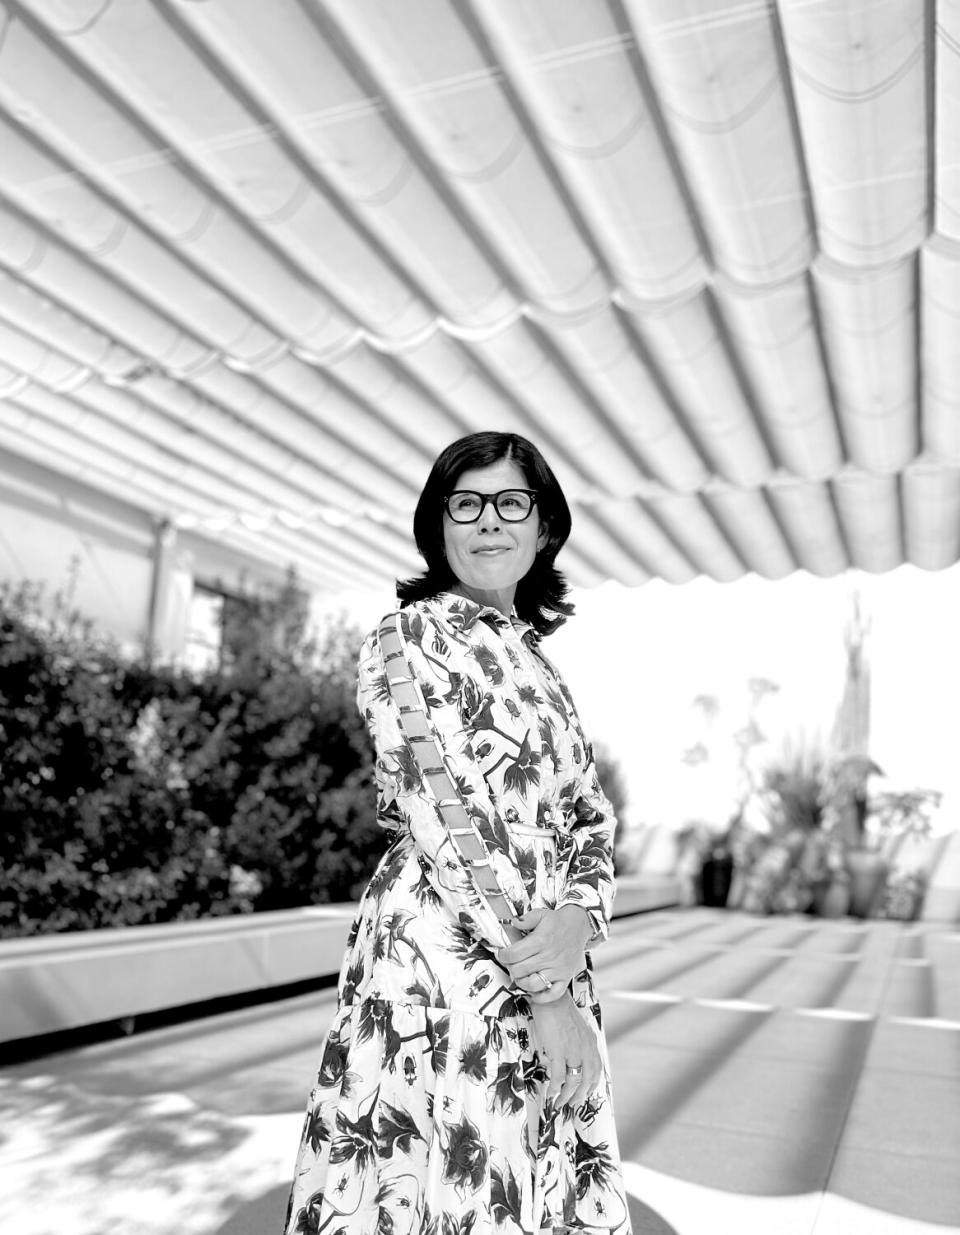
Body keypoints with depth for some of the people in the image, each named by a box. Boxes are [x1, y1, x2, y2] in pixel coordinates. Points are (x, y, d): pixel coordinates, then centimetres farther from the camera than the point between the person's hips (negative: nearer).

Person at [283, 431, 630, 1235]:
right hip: (448, 967, -7)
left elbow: (589, 811, 9)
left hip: (546, 964, 7)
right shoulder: (410, 638, -8)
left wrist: (581, 914, -12)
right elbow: (447, 823, -16)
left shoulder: (534, 660, 14)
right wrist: (546, 993, -17)